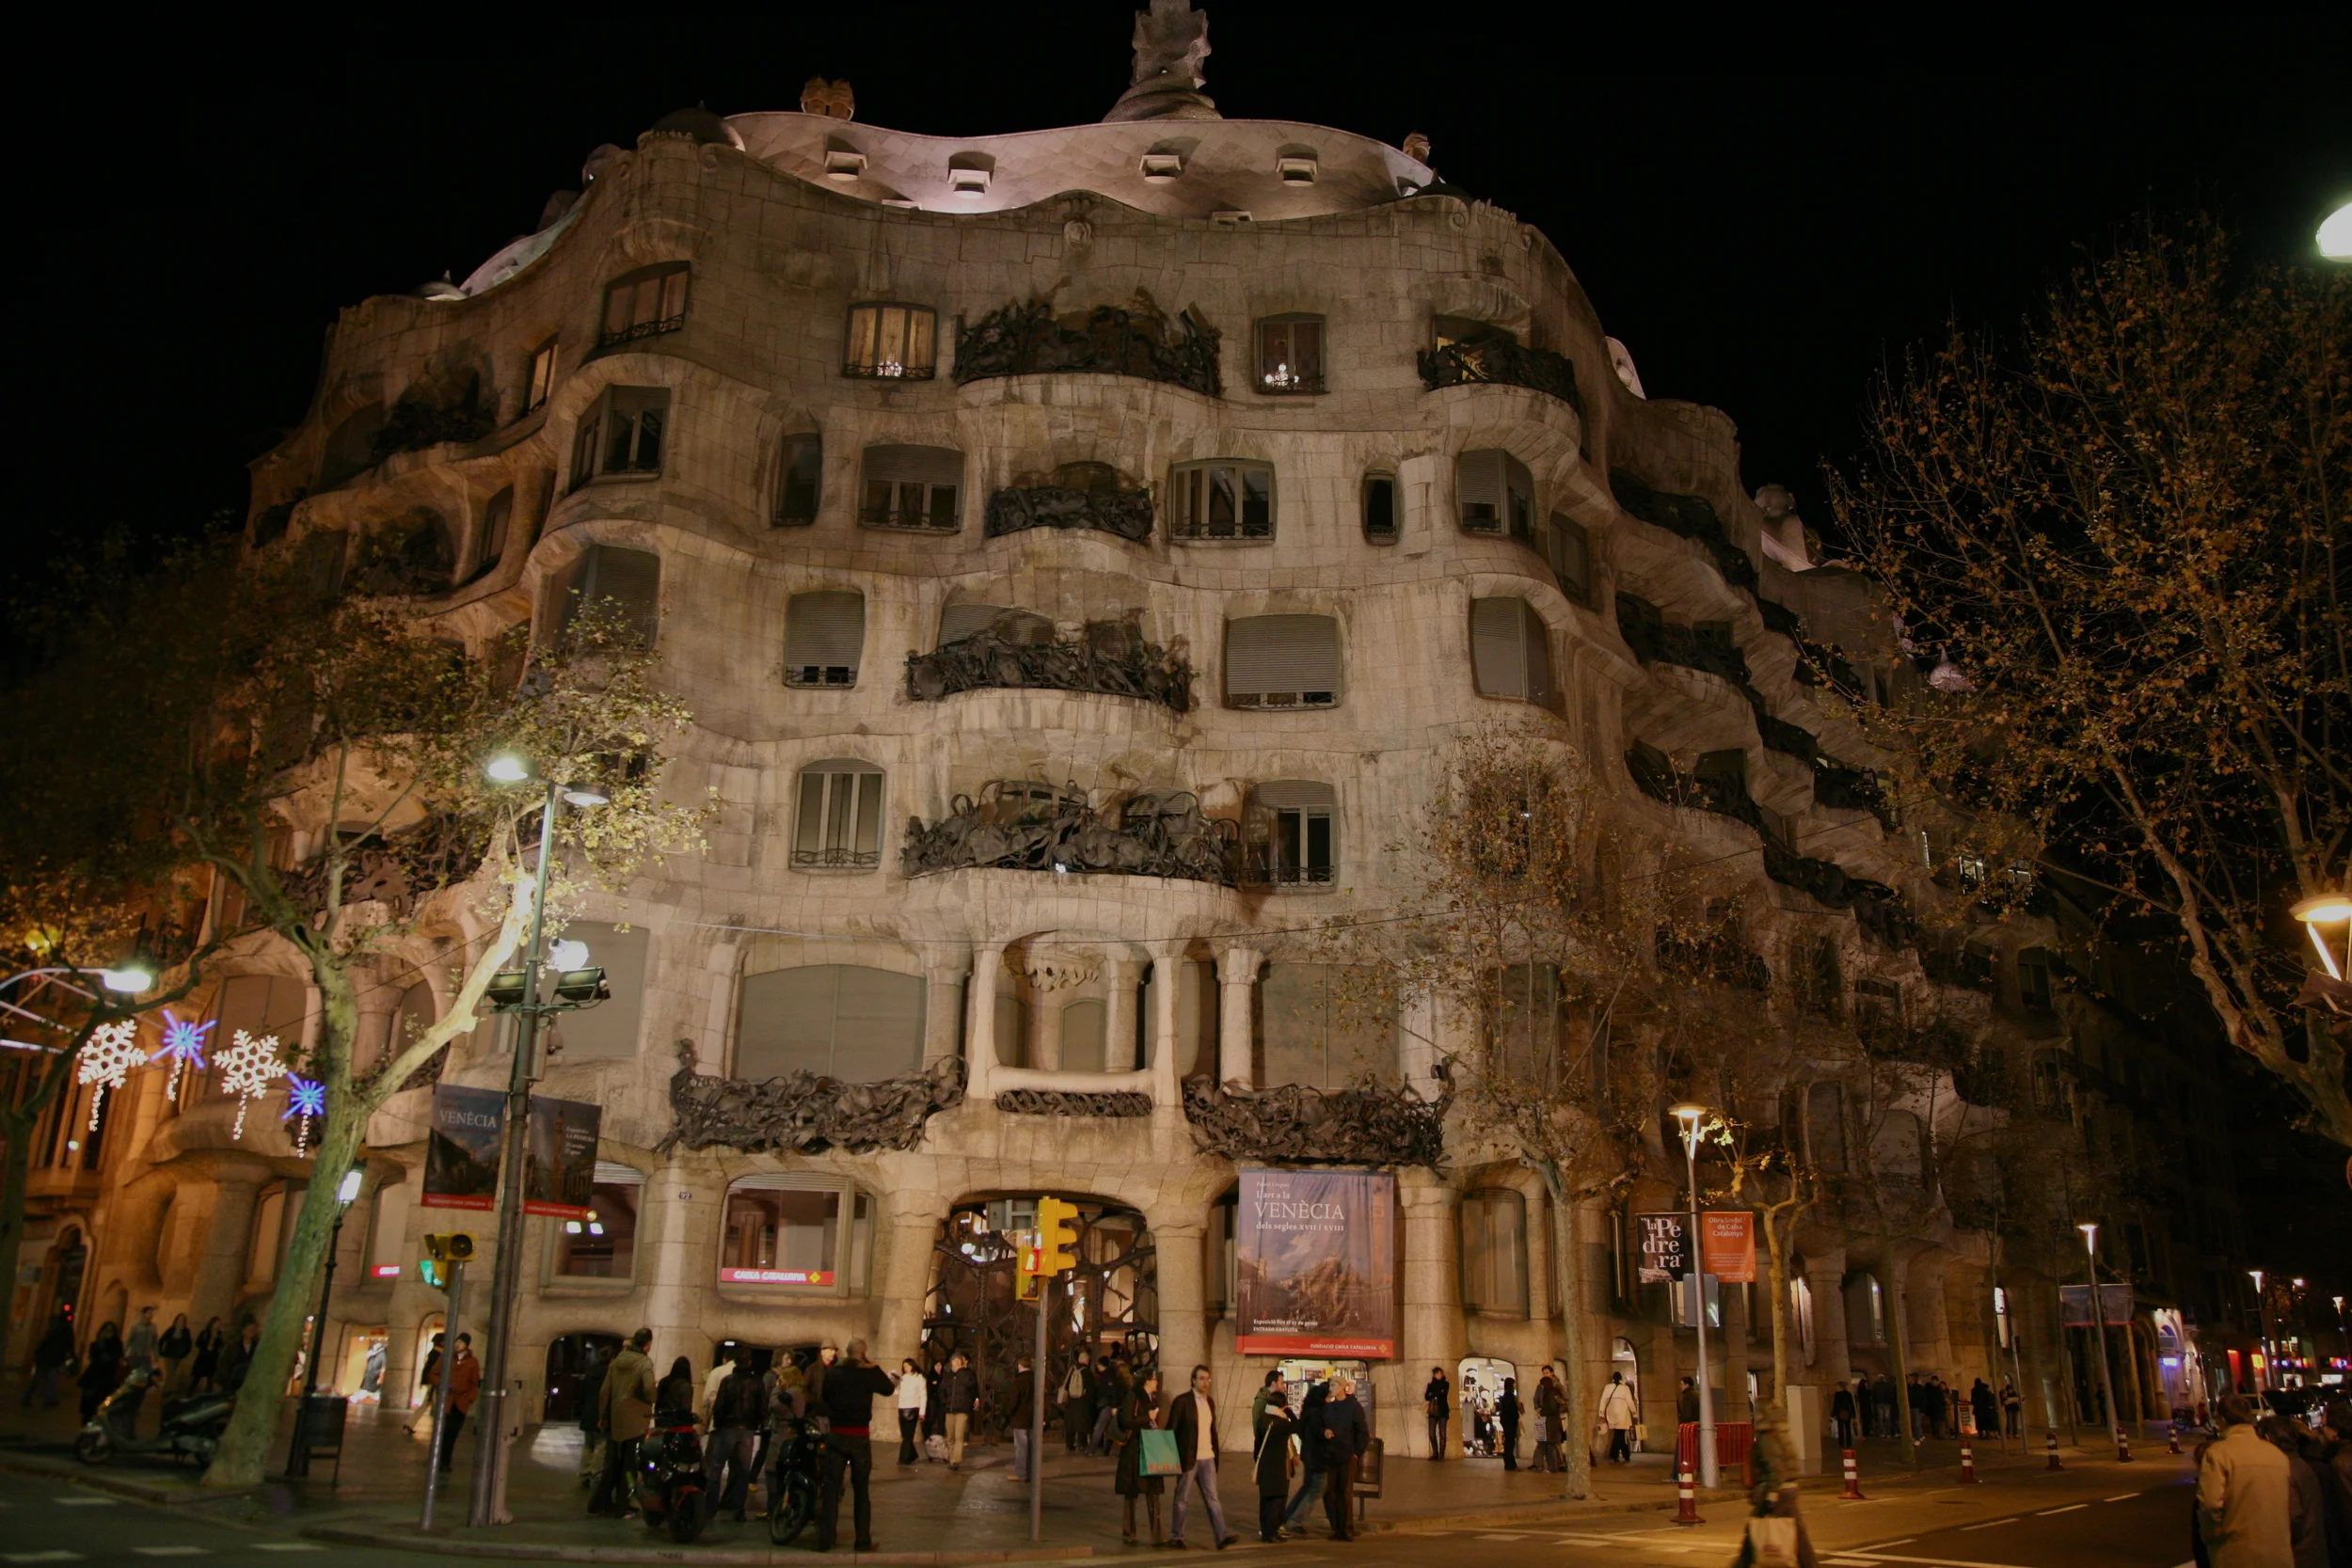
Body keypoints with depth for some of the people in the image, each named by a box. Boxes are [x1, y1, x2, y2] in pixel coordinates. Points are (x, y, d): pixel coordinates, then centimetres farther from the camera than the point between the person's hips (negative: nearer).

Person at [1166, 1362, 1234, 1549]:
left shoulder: (1210, 1402, 12)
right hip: (1188, 1458, -5)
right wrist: (1173, 1457, -11)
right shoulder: (1182, 1401, -8)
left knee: (1212, 1498, -1)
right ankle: (1176, 1537, 16)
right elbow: (1171, 1430, -8)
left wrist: (1216, 1454, 12)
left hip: (1207, 1458, 5)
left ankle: (1222, 1535, -5)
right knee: (1182, 1499, 5)